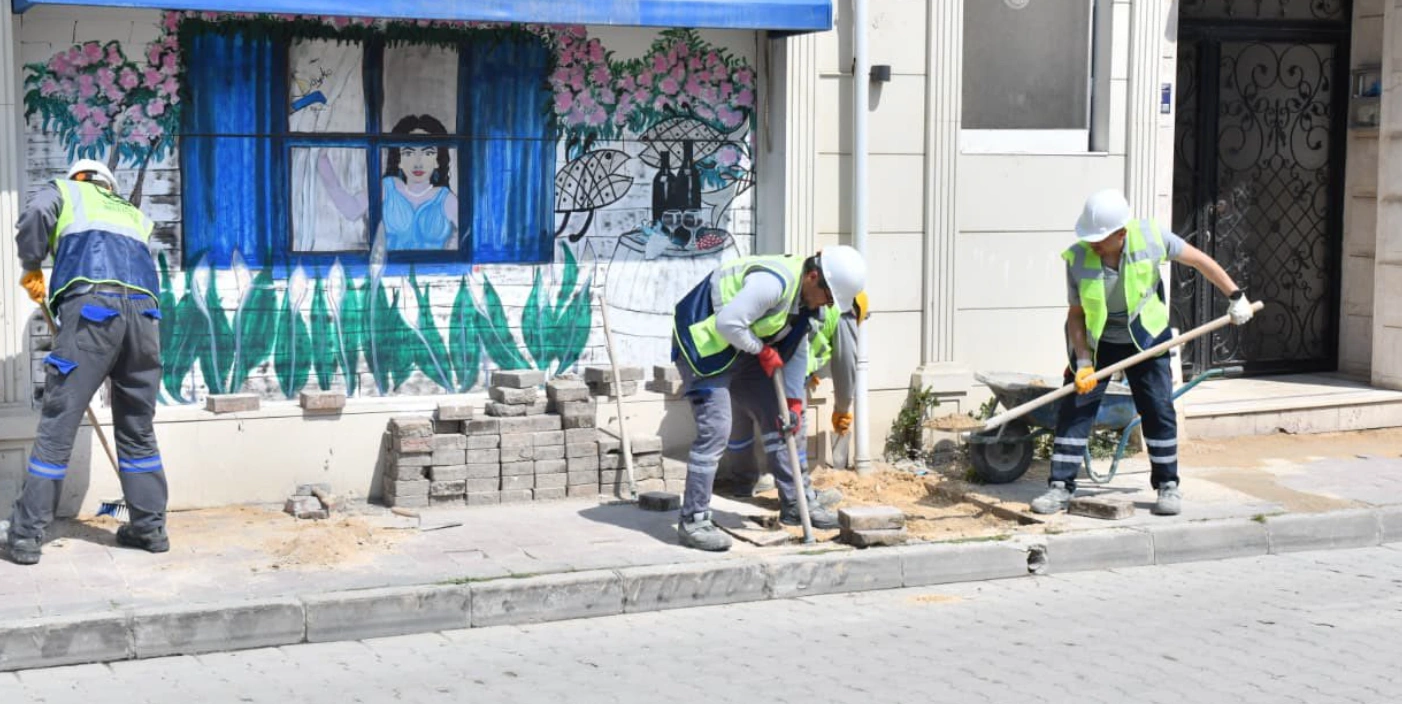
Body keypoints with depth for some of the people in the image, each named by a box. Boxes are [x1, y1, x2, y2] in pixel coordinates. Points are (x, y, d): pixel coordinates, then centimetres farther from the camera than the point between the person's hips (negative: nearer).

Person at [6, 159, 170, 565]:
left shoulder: (66, 191, 23)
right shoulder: (134, 215, 37)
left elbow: (35, 215, 2)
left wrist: (31, 268, 13)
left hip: (91, 306, -4)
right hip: (144, 310, 4)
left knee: (57, 426, -2)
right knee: (138, 430, 15)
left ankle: (26, 535, 0)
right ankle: (149, 528, 18)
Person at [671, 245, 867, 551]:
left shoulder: (806, 298, 3)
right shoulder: (775, 282, -30)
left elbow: (796, 352, 11)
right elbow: (728, 322, -35)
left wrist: (794, 401, 5)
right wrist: (763, 349, -21)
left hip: (743, 350, 10)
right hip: (703, 342, -10)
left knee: (779, 418, 11)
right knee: (714, 428, -18)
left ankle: (797, 503, 22)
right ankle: (693, 521, -10)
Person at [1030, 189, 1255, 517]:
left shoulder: (1150, 237, -21)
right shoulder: (1077, 258, -22)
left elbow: (1199, 260, -7)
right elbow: (1076, 313, -11)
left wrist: (1236, 296, -3)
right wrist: (1083, 361, -19)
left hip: (1145, 338, 0)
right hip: (1096, 341, 0)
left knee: (1158, 410, -1)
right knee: (1074, 409, -5)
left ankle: (1168, 485, 14)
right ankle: (1061, 487, 1)